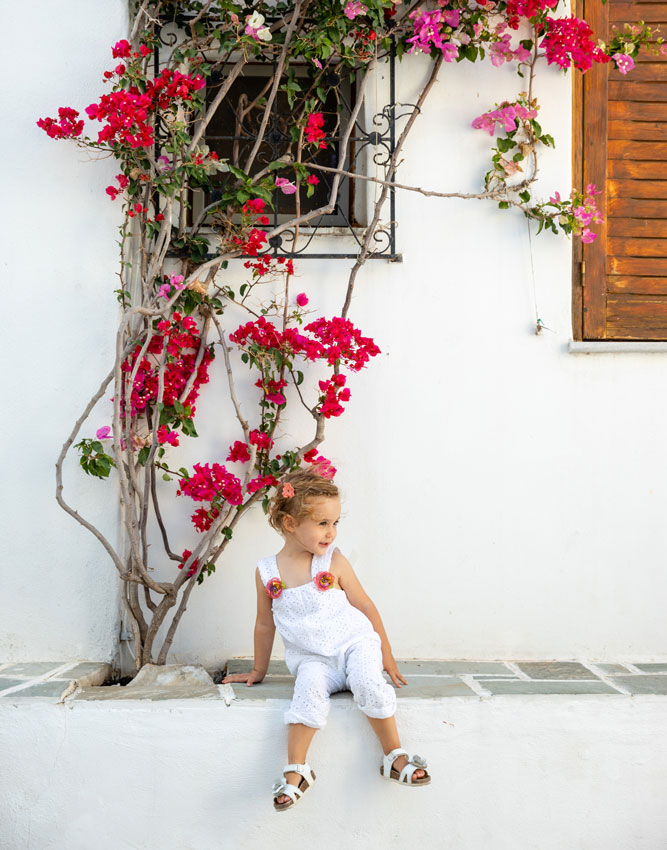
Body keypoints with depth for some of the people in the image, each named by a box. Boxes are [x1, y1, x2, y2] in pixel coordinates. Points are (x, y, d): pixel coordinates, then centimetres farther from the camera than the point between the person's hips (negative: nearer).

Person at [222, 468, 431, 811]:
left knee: (369, 685, -30)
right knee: (310, 689, -32)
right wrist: (259, 670, 20)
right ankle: (296, 770, -23)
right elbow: (265, 624, 12)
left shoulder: (334, 562, -4)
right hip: (312, 658, 0)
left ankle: (395, 756, -12)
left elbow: (365, 606, 5)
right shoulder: (267, 572, -1)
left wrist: (386, 654, 8)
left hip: (353, 644, 0)